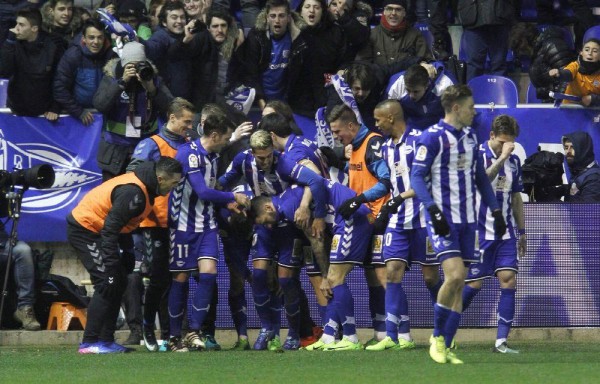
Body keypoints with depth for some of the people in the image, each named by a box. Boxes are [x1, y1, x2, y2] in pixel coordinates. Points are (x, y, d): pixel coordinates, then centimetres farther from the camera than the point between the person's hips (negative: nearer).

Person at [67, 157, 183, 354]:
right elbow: (111, 229, -29)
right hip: (84, 228, -10)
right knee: (107, 283, -15)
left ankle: (106, 340, 10)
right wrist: (111, 265, -30)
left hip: (95, 229, 10)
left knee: (118, 282, 8)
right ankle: (89, 343, -14)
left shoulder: (144, 187, 4)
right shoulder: (133, 193, -27)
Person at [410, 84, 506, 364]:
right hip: (444, 219, -7)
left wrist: (495, 211, 17)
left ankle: (445, 348, 9)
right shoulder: (433, 137, -9)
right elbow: (417, 176, -12)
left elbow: (480, 177, 22)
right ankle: (437, 338, -3)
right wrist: (433, 210, -22)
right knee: (455, 275, -20)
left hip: (467, 220, 7)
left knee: (458, 284, 4)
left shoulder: (470, 137, 14)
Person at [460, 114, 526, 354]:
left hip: (506, 233, 5)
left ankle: (501, 341, -8)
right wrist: (502, 157, -31)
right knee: (474, 284, -1)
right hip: (480, 232, -5)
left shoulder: (513, 161, 10)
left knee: (509, 280, -7)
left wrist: (521, 231, 21)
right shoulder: (477, 155, -8)